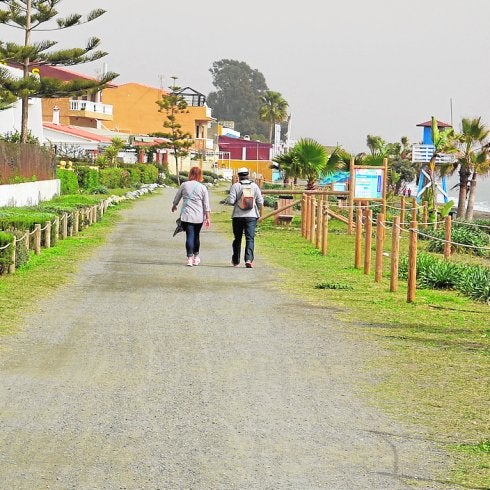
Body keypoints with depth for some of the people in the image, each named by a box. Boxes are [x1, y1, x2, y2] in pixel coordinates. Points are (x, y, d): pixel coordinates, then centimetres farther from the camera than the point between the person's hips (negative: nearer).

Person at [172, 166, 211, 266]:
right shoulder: (203, 188, 0)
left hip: (186, 216, -1)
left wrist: (174, 206, 33)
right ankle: (196, 257, 27)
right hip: (199, 216, 1)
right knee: (196, 236, 15)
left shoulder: (184, 185, 1)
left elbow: (177, 198, 13)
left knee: (189, 236, -3)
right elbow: (206, 205, 0)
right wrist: (208, 218, 5)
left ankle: (190, 258, -12)